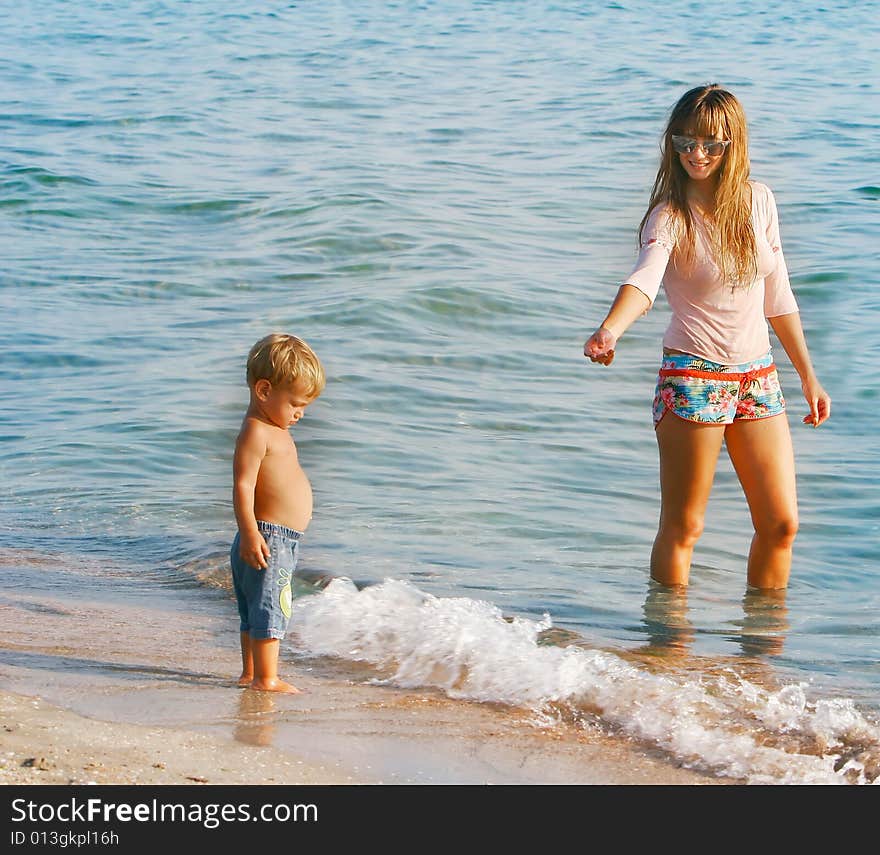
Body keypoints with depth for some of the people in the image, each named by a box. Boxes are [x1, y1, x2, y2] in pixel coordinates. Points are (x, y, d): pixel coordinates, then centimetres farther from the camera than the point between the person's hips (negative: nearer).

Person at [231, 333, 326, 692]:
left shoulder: (275, 430, 18)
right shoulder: (256, 432, -16)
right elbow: (242, 486, -22)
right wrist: (249, 533, -28)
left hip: (283, 540, 10)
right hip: (267, 538, -10)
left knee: (255, 613, 15)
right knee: (270, 608, -9)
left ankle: (251, 673, 21)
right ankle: (266, 679, -7)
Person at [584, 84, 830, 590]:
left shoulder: (758, 200, 4)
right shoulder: (670, 216, -12)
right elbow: (644, 281, -32)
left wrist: (809, 376, 16)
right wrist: (608, 332, -52)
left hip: (758, 379, 5)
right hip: (694, 380, -5)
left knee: (781, 523, 6)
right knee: (683, 527, -1)